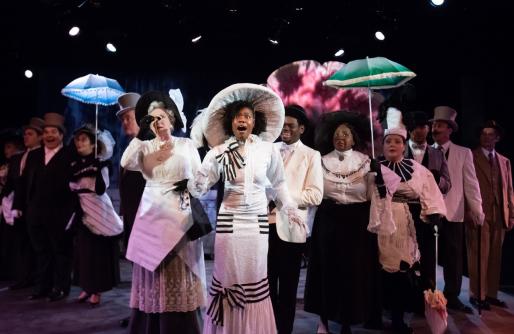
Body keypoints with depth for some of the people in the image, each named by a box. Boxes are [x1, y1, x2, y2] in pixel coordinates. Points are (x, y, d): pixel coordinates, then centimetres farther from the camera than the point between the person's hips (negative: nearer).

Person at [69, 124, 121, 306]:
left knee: (97, 250, -1)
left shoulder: (99, 162, -8)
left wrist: (97, 171, -29)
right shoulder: (75, 163, 7)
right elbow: (72, 186, 11)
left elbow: (101, 189, -19)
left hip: (97, 209, -5)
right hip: (81, 209, 5)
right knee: (83, 249, 7)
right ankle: (87, 287, 19)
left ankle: (96, 290, 9)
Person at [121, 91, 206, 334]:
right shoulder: (145, 147, 7)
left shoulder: (187, 145, 6)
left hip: (181, 216, -1)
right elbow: (126, 162, -12)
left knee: (180, 278, 2)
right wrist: (141, 133, -11)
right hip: (153, 215, 1)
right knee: (154, 277, 5)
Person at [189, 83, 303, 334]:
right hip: (229, 220, 0)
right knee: (228, 276, 4)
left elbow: (278, 183, 13)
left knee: (255, 279, 8)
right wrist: (198, 183, -27)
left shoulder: (268, 149, -3)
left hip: (258, 221, 1)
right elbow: (198, 189, -5)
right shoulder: (219, 152, -4)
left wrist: (290, 209, 11)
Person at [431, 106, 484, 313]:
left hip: (452, 212, 0)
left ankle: (451, 297, 21)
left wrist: (477, 210, -4)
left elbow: (470, 183, 0)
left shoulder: (463, 153, 3)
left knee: (453, 257, 8)